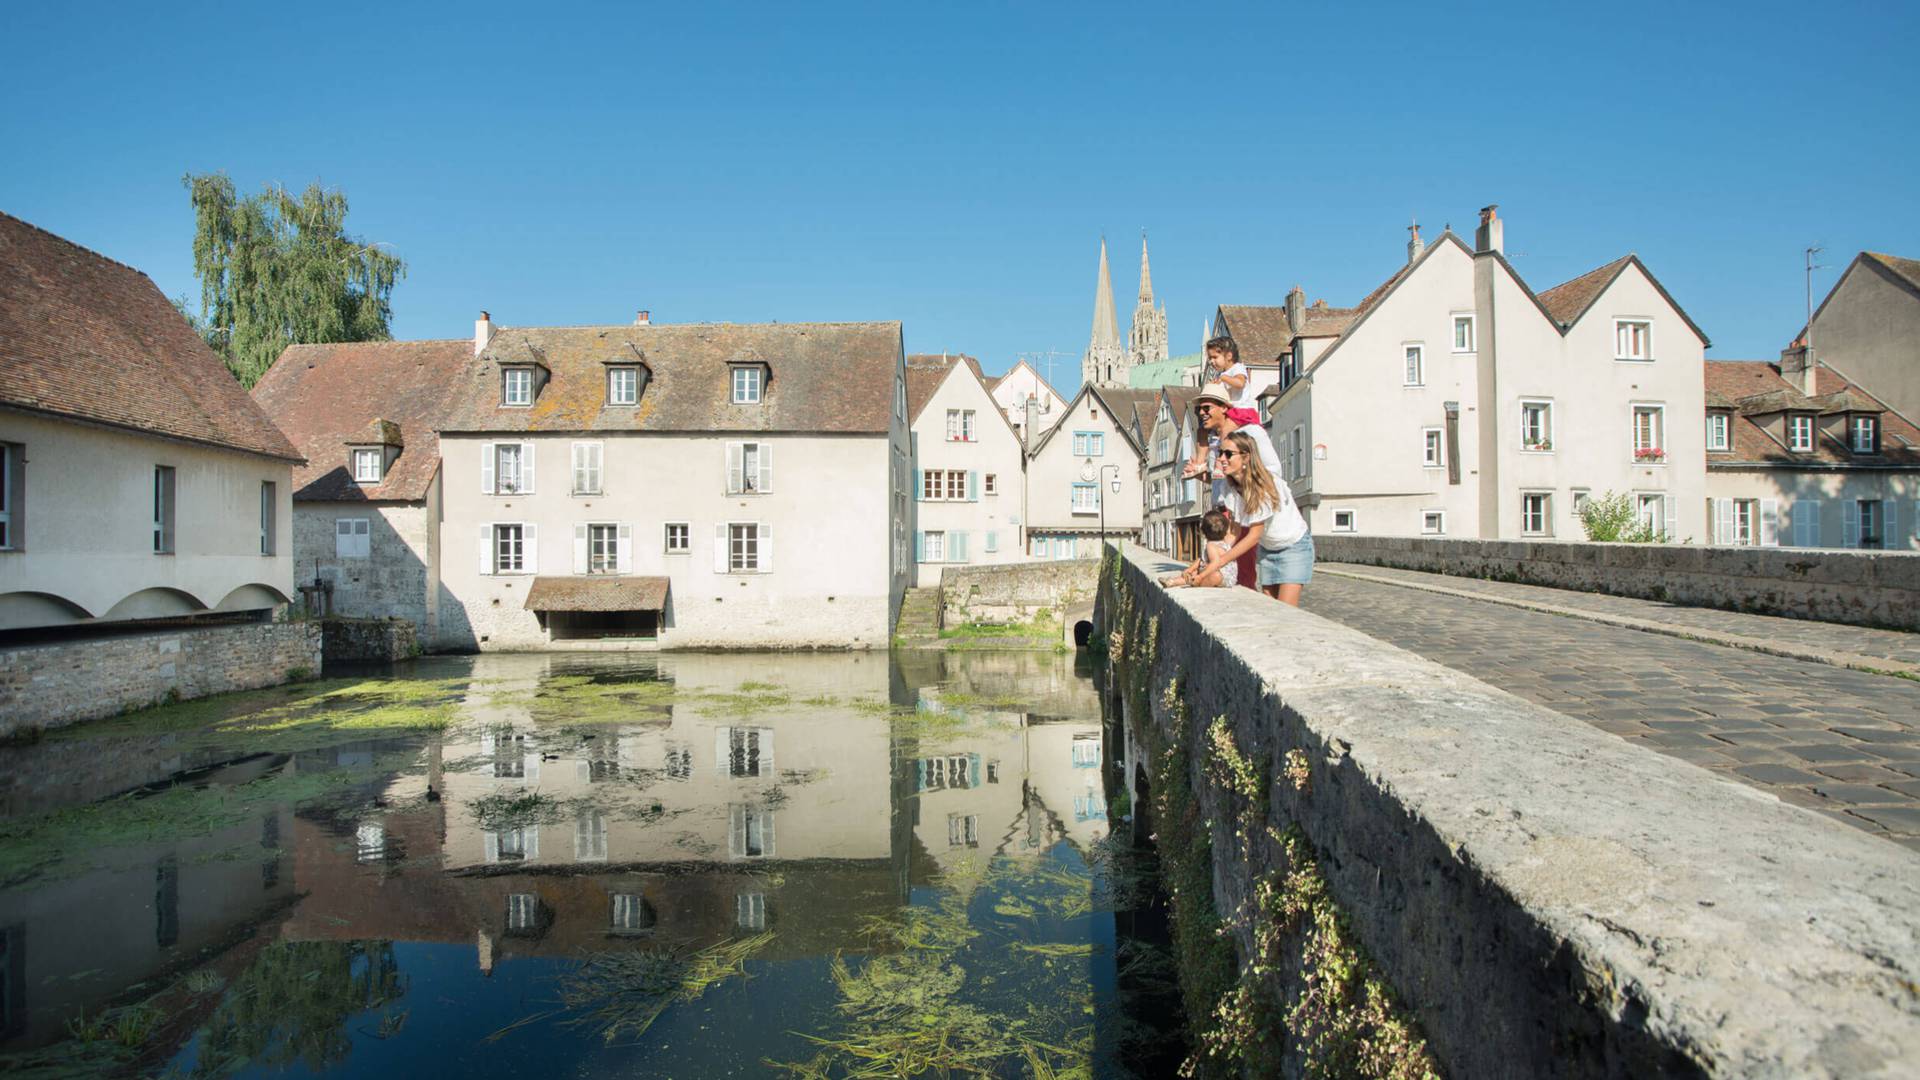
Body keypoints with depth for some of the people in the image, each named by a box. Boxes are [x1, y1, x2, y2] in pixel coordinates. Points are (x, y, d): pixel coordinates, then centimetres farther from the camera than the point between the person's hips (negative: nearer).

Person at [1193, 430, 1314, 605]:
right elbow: (1235, 530, -8)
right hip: (1267, 548, 6)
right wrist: (1214, 557, -22)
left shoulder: (1264, 486, -29)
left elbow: (1254, 535, -27)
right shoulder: (1232, 486, -9)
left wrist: (1219, 562, -30)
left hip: (1294, 546, -6)